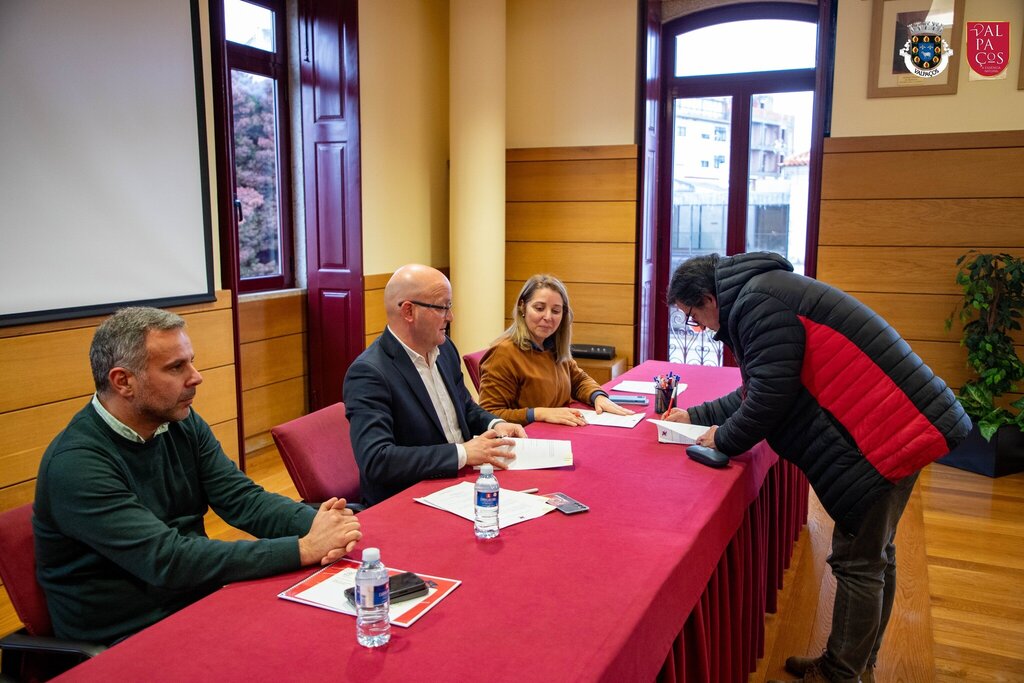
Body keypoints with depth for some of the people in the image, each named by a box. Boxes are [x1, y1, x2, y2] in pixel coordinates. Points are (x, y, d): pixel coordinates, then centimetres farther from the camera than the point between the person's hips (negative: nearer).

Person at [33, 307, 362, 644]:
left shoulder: (182, 422, 1)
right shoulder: (76, 464, -21)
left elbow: (243, 499, -2)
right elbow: (168, 560, -27)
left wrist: (316, 523, -23)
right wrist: (304, 548, -29)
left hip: (200, 601, 6)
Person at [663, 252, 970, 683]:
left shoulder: (758, 300, -17)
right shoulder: (762, 295, 16)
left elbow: (771, 395, -20)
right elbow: (756, 392, 22)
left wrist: (724, 440, -5)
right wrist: (695, 416, 21)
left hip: (889, 433, -11)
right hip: (898, 423, 11)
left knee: (857, 562, 0)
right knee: (874, 555, 19)